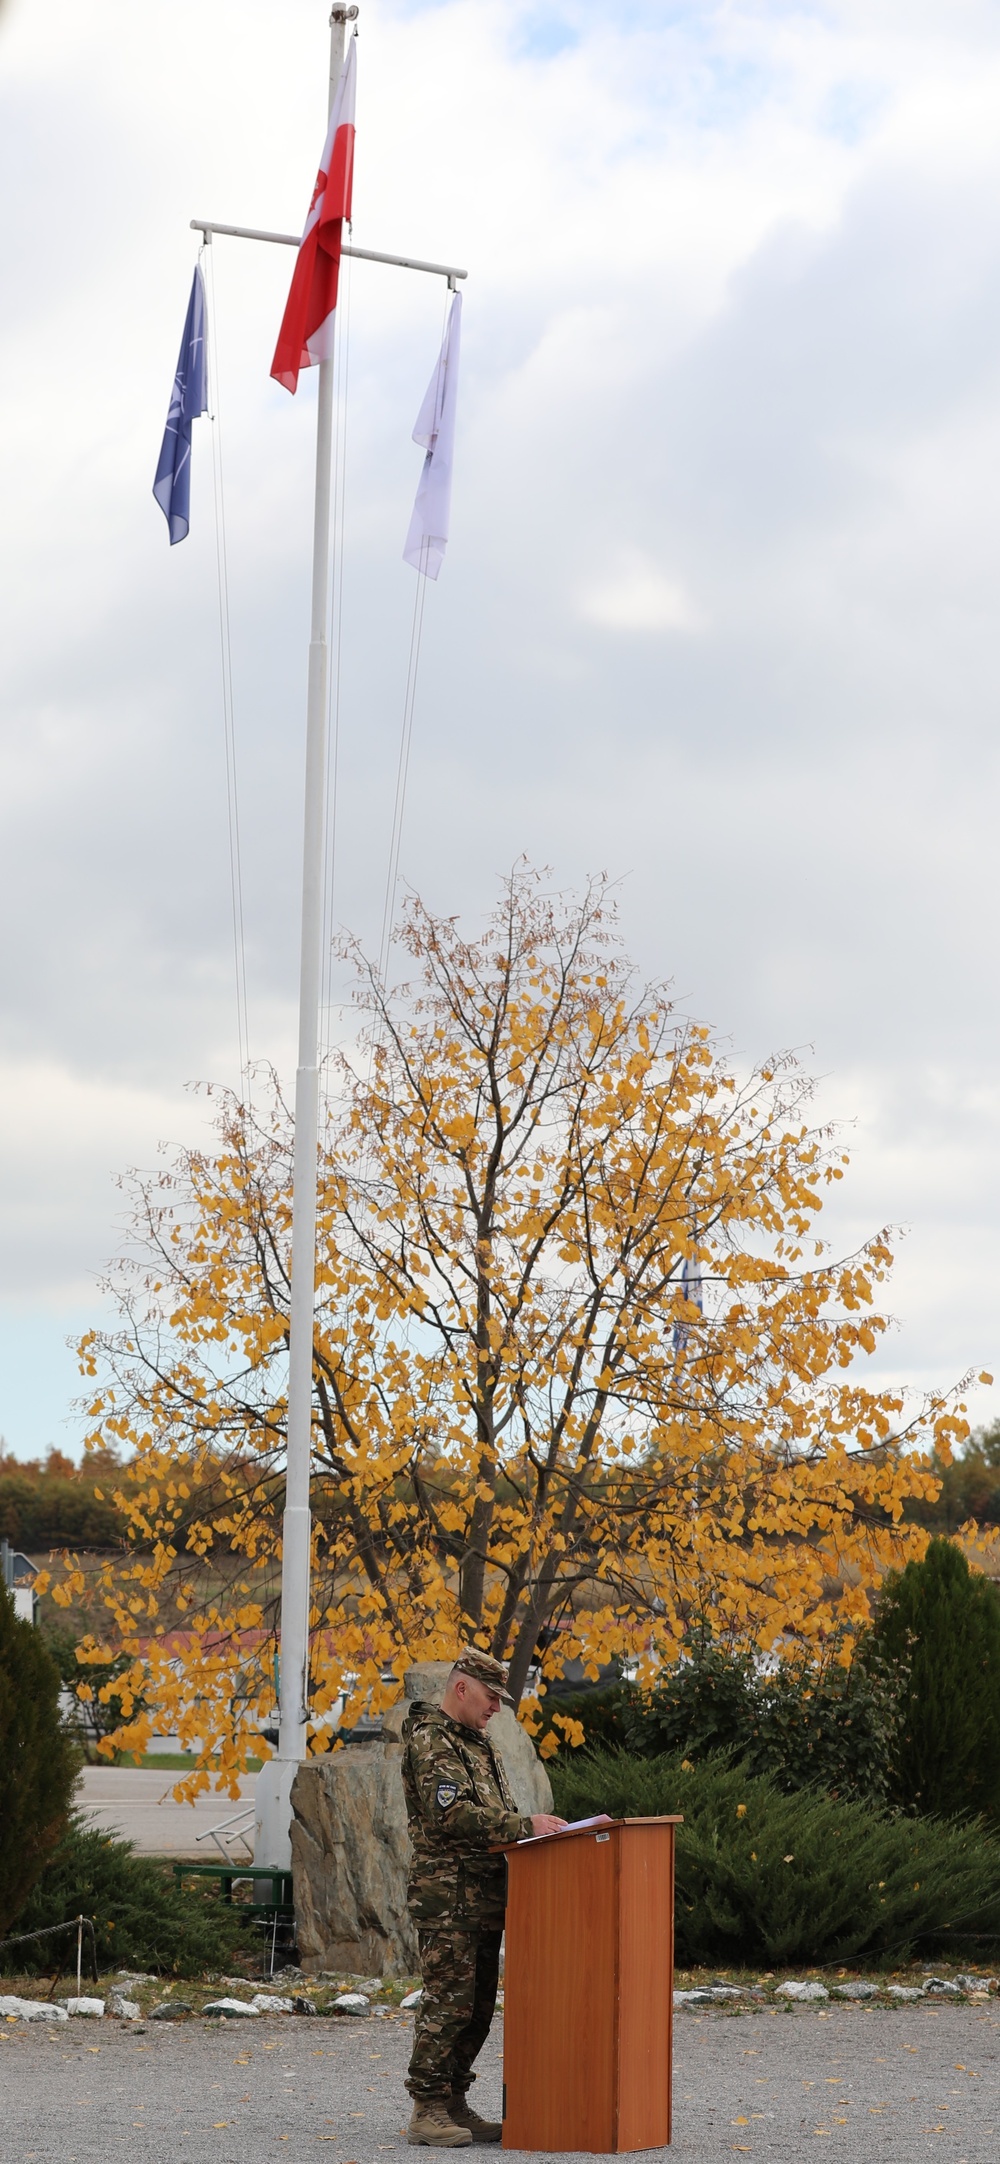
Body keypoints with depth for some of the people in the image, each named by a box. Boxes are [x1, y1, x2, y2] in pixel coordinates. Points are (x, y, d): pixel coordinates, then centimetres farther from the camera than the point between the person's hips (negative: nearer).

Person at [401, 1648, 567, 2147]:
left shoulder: (478, 1744, 21)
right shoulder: (430, 1739, -10)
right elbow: (451, 1814, -22)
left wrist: (534, 1827, 5)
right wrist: (525, 1826, -24)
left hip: (485, 1896, 10)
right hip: (447, 1894, -10)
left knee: (478, 2005, 10)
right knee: (449, 2002, -10)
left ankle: (454, 2105, 16)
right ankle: (427, 2111, -7)